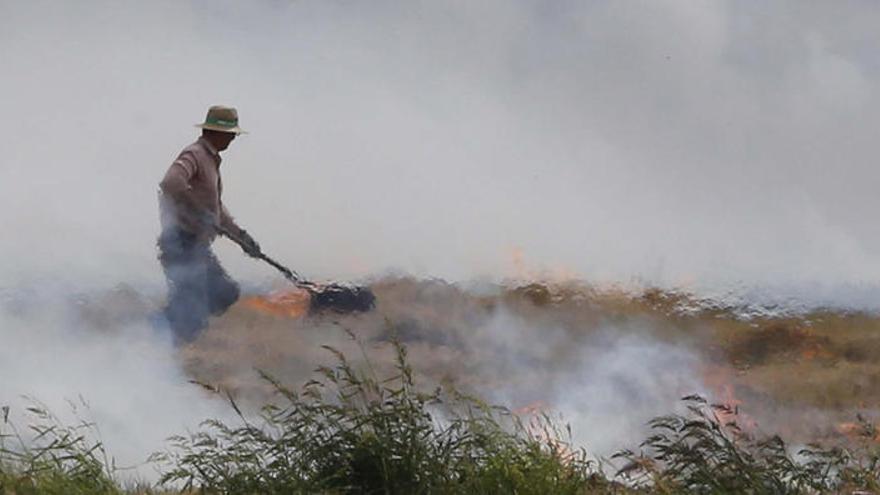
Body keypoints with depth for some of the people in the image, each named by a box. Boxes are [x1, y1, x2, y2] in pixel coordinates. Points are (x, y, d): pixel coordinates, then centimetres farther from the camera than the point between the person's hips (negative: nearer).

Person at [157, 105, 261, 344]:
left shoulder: (211, 160, 20)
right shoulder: (194, 155, -12)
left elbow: (217, 208, 30)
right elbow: (170, 183, -32)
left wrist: (241, 236, 26)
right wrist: (198, 211, -29)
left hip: (198, 247, 10)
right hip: (182, 245, -10)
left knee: (226, 293, 11)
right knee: (190, 306, -11)